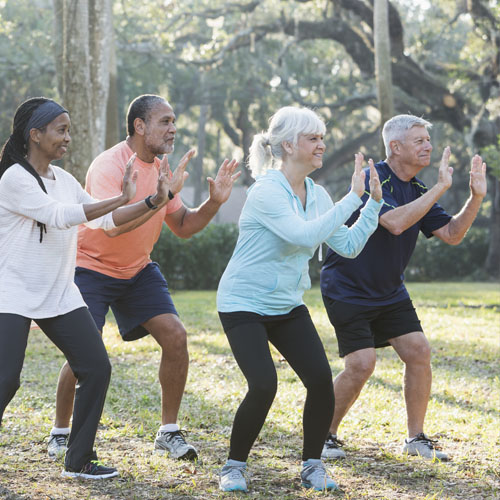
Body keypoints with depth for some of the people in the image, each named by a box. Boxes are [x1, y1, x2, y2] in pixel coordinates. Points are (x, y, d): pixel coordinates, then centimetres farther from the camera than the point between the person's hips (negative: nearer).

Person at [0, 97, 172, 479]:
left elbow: (103, 220, 15)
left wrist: (152, 203, 4)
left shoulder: (63, 179, 11)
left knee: (97, 369, 0)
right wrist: (120, 200, -26)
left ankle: (79, 461, 11)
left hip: (60, 296, 8)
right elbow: (59, 216, -23)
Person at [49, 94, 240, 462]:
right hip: (93, 267, -6)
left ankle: (170, 432, 4)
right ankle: (60, 434, 9)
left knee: (175, 337, -8)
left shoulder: (161, 169, 2)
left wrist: (214, 202, -10)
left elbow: (183, 227, 7)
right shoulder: (108, 166, -21)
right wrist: (164, 194, -40)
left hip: (138, 270, 6)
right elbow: (112, 225, -36)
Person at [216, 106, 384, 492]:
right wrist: (352, 197, -29)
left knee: (321, 379, -9)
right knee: (263, 386, -19)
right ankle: (235, 467, 3)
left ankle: (313, 465, 10)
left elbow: (349, 246, 3)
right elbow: (306, 235, -32)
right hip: (244, 304, -7)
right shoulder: (267, 191, -20)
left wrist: (374, 203, -6)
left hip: (288, 305, 7)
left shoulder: (316, 195, 4)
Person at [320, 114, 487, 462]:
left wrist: (476, 197, -11)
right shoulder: (373, 179, -19)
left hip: (390, 291, 8)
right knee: (362, 363, -14)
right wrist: (440, 188, -32)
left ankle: (416, 438, 10)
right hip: (347, 289, -7)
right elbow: (395, 223, -34)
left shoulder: (418, 191, 5)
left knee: (419, 351, -2)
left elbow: (452, 234, 3)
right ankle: (325, 435, 6)